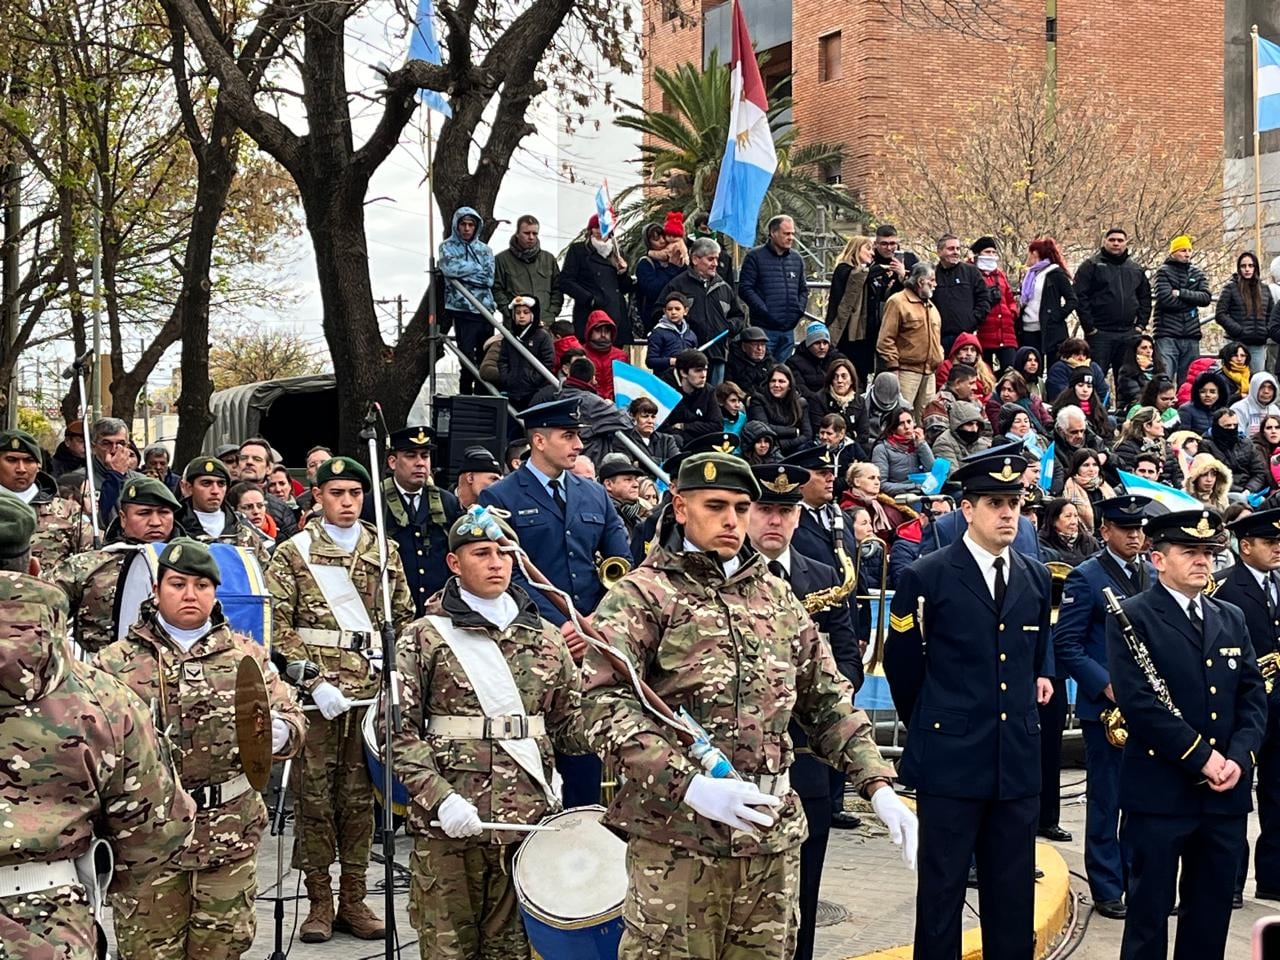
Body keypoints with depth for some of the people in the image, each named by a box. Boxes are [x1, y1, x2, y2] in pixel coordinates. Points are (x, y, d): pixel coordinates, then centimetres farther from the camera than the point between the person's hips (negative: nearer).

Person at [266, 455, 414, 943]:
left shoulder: (385, 552, 12)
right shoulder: (293, 553, 3)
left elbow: (404, 618, 18)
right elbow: (279, 628, -3)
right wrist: (315, 682, -12)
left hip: (371, 690, 3)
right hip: (314, 695, -2)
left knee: (360, 794, 7)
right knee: (314, 794, 1)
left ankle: (354, 899, 16)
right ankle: (319, 901, 11)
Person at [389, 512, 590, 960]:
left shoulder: (545, 638, 11)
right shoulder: (424, 638, 0)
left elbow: (571, 721, 13)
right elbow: (398, 730, -4)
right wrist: (439, 797, -17)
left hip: (528, 819, 3)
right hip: (447, 823, -3)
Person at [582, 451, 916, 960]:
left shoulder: (778, 597, 15)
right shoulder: (642, 595, -3)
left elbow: (829, 701, 18)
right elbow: (603, 701, -16)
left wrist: (878, 787, 6)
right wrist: (688, 784, -26)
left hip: (774, 835, 6)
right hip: (675, 831, -5)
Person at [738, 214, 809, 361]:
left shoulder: (797, 259, 15)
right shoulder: (755, 257, -3)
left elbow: (803, 289, 24)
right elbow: (745, 288, -8)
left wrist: (800, 309, 6)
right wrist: (764, 310, -15)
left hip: (789, 329, 6)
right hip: (764, 329, -6)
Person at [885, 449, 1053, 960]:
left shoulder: (1036, 578, 10)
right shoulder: (927, 576, -6)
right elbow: (901, 662, 3)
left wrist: (1043, 675, 12)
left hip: (1018, 759, 5)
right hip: (950, 757, -4)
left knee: (1014, 896, 10)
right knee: (942, 891, 3)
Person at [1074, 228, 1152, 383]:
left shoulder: (1136, 269, 16)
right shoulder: (1091, 266, 0)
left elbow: (1145, 298, 20)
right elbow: (1080, 297, -7)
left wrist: (1141, 324, 7)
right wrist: (1089, 327, -12)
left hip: (1128, 334, 5)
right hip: (1099, 333, -5)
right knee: (1096, 376, -5)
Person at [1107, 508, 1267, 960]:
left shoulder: (1231, 618, 14)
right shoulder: (1131, 617, -5)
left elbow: (1253, 696, 10)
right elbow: (1138, 702, -15)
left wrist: (1239, 757, -6)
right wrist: (1201, 757, -16)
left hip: (1226, 794, 6)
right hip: (1159, 793, -5)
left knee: (1212, 919, 12)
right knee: (1149, 914, 3)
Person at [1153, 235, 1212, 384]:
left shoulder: (1197, 273, 15)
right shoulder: (1164, 272, 1)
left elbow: (1206, 298, 1)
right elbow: (1166, 299, -14)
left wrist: (1182, 293, -10)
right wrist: (1191, 301, -3)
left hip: (1191, 335, 5)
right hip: (1167, 335, -5)